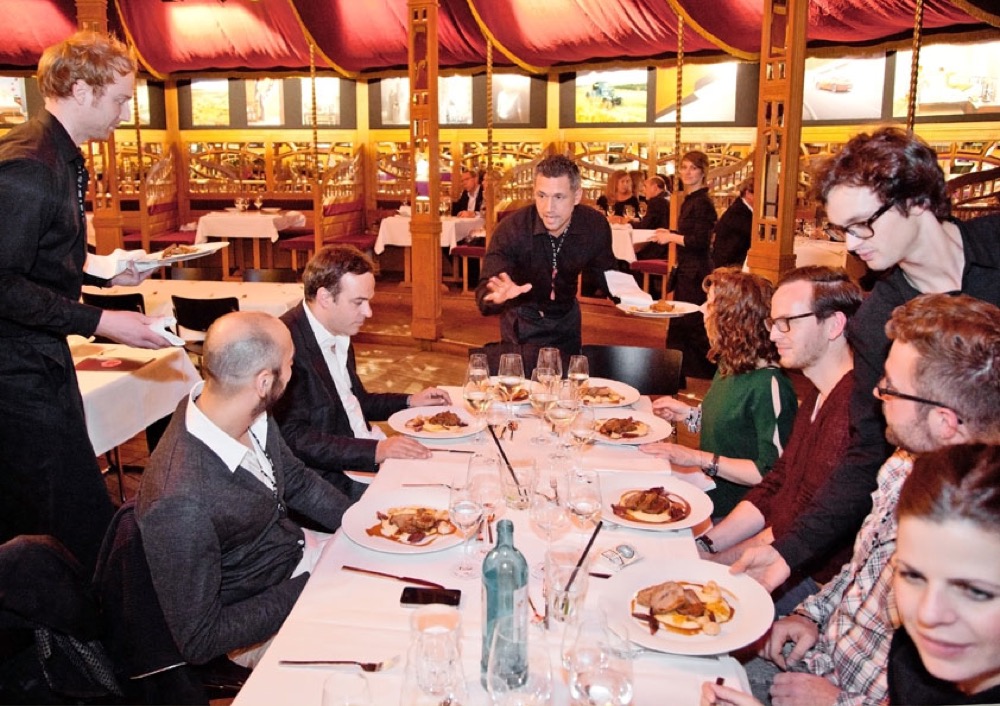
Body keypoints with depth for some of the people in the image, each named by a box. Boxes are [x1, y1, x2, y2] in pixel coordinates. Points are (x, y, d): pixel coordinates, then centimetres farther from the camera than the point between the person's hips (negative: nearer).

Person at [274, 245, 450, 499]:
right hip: (331, 475, -9)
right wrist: (375, 451, -27)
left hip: (376, 453, 9)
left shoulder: (339, 335, 11)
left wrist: (410, 401, 15)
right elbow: (293, 438, -23)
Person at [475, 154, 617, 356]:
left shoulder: (595, 225, -20)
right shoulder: (511, 229, -29)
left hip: (566, 317, 3)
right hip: (522, 318, -3)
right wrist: (498, 296, -57)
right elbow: (485, 291, -34)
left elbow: (604, 275, -4)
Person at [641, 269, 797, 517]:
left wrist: (699, 458, -23)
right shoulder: (731, 364, 8)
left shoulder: (769, 384, -21)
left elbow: (774, 473, -23)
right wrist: (690, 413, 9)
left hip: (730, 513, -8)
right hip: (709, 492, 8)